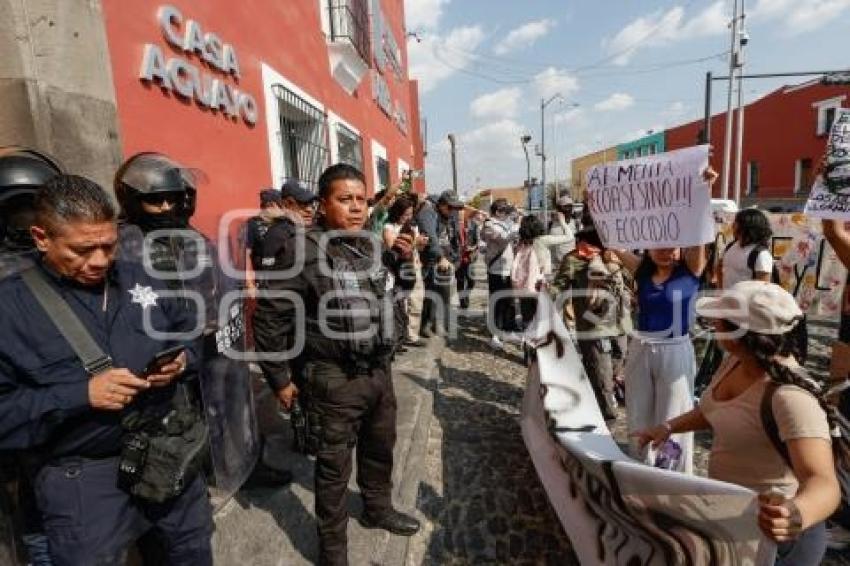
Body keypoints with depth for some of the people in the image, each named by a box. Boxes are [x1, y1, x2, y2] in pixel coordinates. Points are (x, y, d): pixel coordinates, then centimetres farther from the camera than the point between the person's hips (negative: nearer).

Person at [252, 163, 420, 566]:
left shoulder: (367, 245, 5)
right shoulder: (304, 251, -18)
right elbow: (269, 318, -14)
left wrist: (395, 257, 7)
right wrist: (280, 378, -9)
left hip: (379, 370, 7)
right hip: (335, 381, -7)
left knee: (380, 448, 24)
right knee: (334, 467, 10)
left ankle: (378, 509, 51)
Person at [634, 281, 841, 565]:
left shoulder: (791, 397, -31)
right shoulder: (736, 361, -6)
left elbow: (824, 482, -39)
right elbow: (713, 413, 11)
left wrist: (798, 514, -59)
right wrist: (667, 426, -2)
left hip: (772, 533, -7)